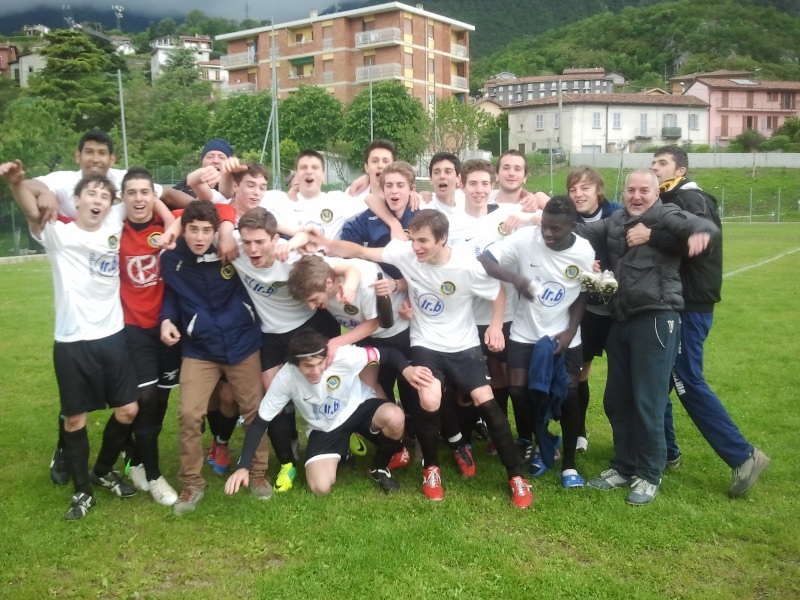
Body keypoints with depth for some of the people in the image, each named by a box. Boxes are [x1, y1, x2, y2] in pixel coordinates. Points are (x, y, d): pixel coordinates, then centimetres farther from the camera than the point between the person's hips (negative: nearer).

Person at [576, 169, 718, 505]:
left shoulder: (665, 216, -5)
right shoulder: (614, 222, 14)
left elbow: (698, 224, -21)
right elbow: (581, 232, 9)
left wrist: (700, 231, -45)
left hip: (656, 319, -6)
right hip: (621, 321, 7)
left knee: (647, 401, -1)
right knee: (616, 399, 13)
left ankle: (649, 475, 15)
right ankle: (624, 466, 29)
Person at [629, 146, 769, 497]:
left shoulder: (692, 200, -10)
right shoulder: (664, 204, 17)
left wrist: (652, 235, -36)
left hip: (689, 306, -9)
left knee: (687, 382, -8)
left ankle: (743, 457, 2)